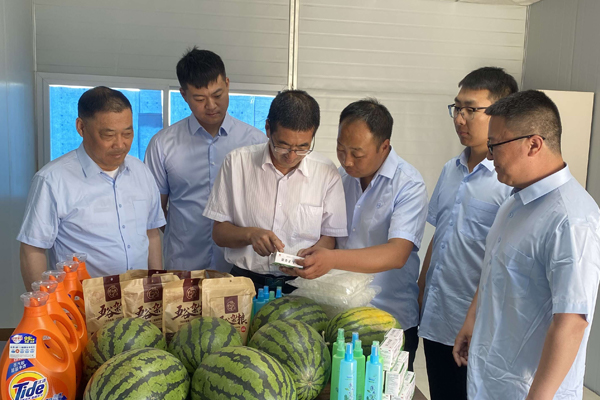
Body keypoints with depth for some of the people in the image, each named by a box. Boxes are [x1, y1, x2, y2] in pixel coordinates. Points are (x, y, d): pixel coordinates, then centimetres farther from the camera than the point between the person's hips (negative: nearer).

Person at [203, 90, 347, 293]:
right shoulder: (237, 162, 0)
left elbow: (329, 237, 8)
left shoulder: (327, 172, 1)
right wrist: (250, 234, -16)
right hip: (246, 280, -1)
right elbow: (219, 232, 4)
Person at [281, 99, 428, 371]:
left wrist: (331, 259, -39)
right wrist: (309, 257, -7)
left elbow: (397, 254, -27)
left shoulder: (409, 185, -15)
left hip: (392, 320, -5)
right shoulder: (341, 175, 4)